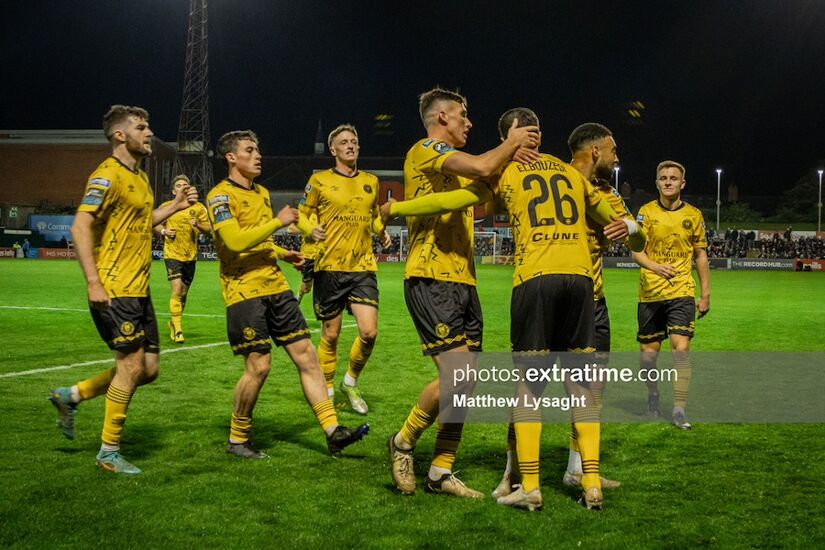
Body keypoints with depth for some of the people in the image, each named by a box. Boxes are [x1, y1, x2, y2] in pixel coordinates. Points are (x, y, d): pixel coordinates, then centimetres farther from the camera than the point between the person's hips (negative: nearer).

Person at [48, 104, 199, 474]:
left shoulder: (139, 177, 17)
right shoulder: (108, 176, -13)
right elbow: (80, 227, -20)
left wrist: (174, 206, 16)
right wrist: (93, 281, -26)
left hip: (138, 290, 9)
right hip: (114, 290, -9)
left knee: (148, 368, 9)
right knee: (132, 364, -7)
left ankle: (71, 396, 24)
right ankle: (109, 452, 7)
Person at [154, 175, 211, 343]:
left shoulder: (198, 208, 5)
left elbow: (209, 228, 4)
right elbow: (155, 224, 15)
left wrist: (198, 225, -17)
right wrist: (164, 231, -7)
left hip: (190, 256, 3)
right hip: (172, 253, -3)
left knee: (183, 293, 11)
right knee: (177, 290, -16)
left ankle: (172, 323, 32)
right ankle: (177, 329, -13)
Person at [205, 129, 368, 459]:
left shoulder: (262, 193, 18)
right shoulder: (220, 196, -8)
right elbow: (235, 241, -23)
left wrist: (282, 253, 14)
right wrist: (278, 222, -16)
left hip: (275, 287, 8)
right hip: (244, 292, -8)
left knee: (306, 355, 2)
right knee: (258, 366, -7)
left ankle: (333, 432, 3)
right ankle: (237, 440, 11)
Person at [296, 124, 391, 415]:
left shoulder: (371, 181, 12)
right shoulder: (320, 180, 0)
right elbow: (303, 214, 8)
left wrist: (381, 230, 6)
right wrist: (311, 229, -13)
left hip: (363, 267, 3)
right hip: (330, 267, -3)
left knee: (369, 332, -9)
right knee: (330, 334, 4)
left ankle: (351, 383, 16)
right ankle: (325, 390, 23)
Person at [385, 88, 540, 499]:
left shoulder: (454, 167, 25)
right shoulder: (425, 151, -5)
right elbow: (482, 167, -21)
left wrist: (515, 156, 6)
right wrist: (511, 142, -3)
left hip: (462, 282, 10)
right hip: (431, 280, -9)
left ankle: (441, 473, 12)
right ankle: (403, 442, 5)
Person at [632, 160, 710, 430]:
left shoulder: (694, 215, 6)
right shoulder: (646, 212, 1)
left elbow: (700, 255, 13)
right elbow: (636, 250, -6)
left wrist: (705, 293, 10)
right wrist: (655, 266, -26)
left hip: (682, 292, 0)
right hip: (650, 293, 0)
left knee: (681, 348, -14)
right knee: (649, 351, 7)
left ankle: (679, 410, -8)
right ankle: (653, 396, 33)